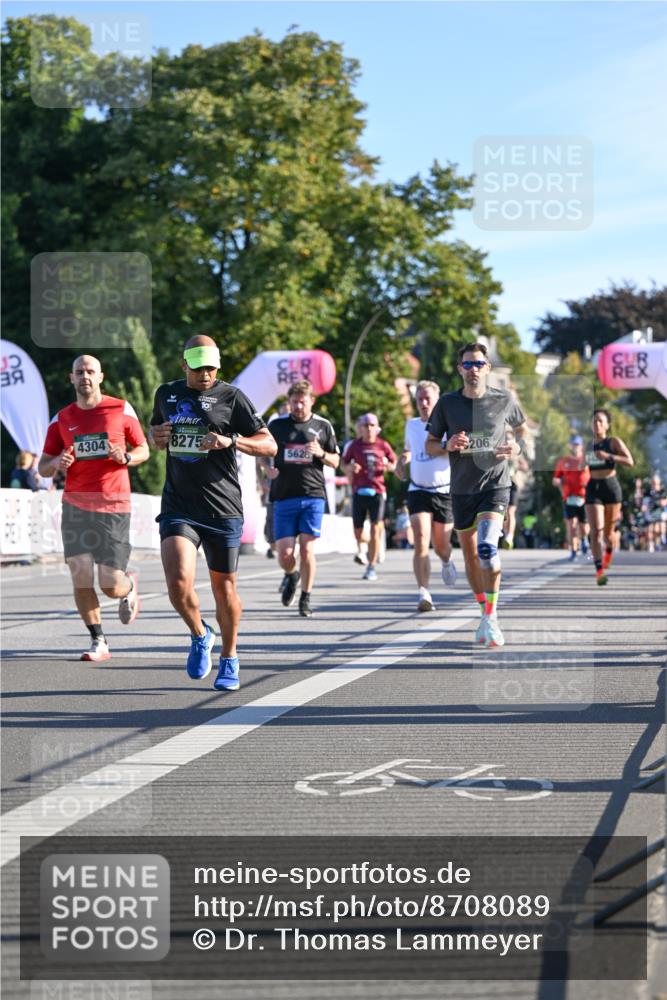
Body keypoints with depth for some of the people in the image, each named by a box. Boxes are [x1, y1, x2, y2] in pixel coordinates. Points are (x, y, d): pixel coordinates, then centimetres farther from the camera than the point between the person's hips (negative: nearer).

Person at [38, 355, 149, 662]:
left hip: (114, 506, -2)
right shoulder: (61, 419, 8)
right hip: (75, 506, 2)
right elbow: (43, 467, 12)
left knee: (111, 586, -5)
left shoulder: (121, 410, 3)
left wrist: (126, 457, -11)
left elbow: (143, 450, 11)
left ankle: (129, 586, 33)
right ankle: (98, 642, 6)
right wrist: (56, 463, -11)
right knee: (80, 576, -8)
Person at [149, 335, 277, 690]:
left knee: (224, 587, 8)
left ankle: (229, 659, 28)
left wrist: (231, 441, -19)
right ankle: (200, 636, 11)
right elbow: (155, 429, 31)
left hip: (223, 510, -1)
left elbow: (269, 445, -2)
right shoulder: (166, 394, 10)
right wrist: (156, 436, 6)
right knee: (178, 582, -18)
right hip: (178, 507, 2)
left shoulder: (231, 397, -1)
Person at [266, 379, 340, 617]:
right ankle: (291, 576, 31)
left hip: (313, 495, -1)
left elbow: (335, 462, 13)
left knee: (307, 549, -8)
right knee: (284, 552, -4)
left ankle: (305, 599, 7)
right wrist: (267, 468, -4)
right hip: (284, 497, 1)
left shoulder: (323, 426, 8)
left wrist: (321, 453, -8)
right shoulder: (277, 425, 7)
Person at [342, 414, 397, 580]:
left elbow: (394, 464, 15)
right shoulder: (354, 445, 4)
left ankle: (372, 567, -4)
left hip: (377, 491, -1)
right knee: (358, 532, 2)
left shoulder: (383, 446, 3)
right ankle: (373, 548, 36)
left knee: (375, 528, -10)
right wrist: (350, 468, -10)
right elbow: (344, 465, 12)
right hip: (359, 491, 1)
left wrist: (388, 466, -7)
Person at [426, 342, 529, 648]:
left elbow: (522, 429, 16)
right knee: (470, 556, 10)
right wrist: (448, 446, -15)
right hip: (462, 489, 3)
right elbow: (430, 444, 7)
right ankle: (485, 613, 29)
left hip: (495, 486, -3)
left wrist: (517, 447, -6)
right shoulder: (447, 403, 0)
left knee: (487, 547, -24)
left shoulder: (504, 400, -1)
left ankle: (491, 617, -17)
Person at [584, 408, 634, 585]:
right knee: (596, 531, -16)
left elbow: (630, 461, -15)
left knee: (608, 532, 10)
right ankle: (599, 571, -22)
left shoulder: (614, 442, -2)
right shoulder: (589, 446, 10)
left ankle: (609, 551, 47)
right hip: (593, 489, 2)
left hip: (611, 487, -2)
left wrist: (608, 456, -24)